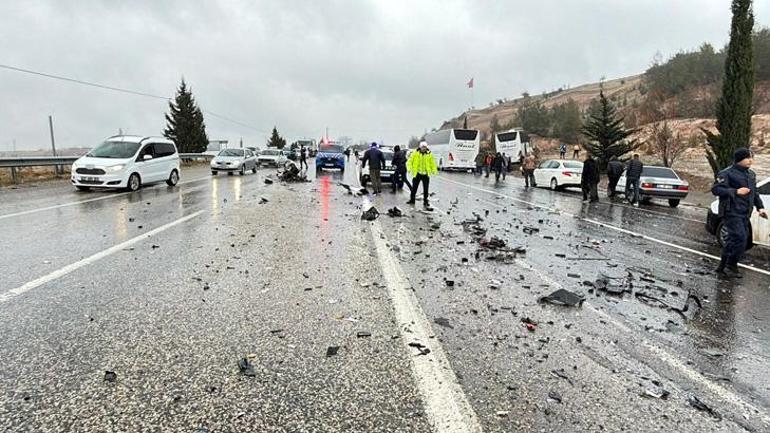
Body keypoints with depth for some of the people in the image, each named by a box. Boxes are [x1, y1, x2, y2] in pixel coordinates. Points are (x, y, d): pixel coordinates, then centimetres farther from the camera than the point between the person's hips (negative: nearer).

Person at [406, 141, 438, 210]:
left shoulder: (429, 154, 1)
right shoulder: (415, 153, -3)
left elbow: (432, 163, 8)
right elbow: (410, 161, -2)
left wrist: (434, 170, -4)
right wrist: (409, 168, -16)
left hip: (426, 174, 0)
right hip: (417, 173, 0)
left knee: (426, 189, 3)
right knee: (414, 188, 10)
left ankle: (425, 202, 14)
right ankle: (412, 200, 26)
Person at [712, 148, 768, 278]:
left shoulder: (751, 174, 17)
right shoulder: (727, 173, -9)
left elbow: (754, 193, 25)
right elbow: (715, 189, -16)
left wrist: (760, 207, 15)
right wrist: (735, 191, -23)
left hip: (744, 214, 8)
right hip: (731, 213, -8)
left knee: (732, 240, 10)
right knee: (740, 238, -16)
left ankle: (723, 268, 19)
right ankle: (731, 267, -4)